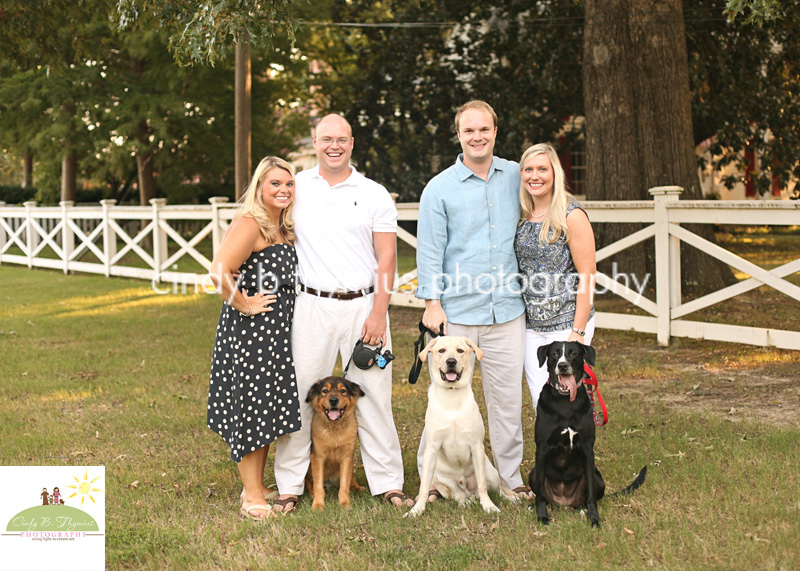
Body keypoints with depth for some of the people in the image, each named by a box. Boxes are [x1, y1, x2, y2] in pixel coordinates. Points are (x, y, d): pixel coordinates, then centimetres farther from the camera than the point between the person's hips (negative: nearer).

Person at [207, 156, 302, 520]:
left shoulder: (283, 228, 13)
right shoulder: (249, 224, -15)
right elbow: (219, 272, -28)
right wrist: (243, 305, -18)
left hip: (277, 330, 9)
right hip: (249, 328, -9)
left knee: (270, 406, 13)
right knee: (251, 405, -3)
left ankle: (258, 486, 25)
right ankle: (252, 496, 6)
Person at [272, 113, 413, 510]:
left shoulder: (374, 194, 4)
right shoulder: (296, 188, 7)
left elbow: (387, 258, 1)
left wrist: (378, 314, -7)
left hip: (363, 304, 0)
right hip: (312, 305, 1)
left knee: (373, 394, 2)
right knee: (300, 392, 0)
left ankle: (388, 483, 13)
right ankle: (289, 485, 10)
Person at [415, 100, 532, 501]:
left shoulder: (515, 176, 8)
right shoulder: (439, 188, -1)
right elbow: (429, 251, -1)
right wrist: (432, 303, -7)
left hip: (507, 309, 3)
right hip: (457, 311, -3)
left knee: (508, 396, 7)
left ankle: (511, 477, 20)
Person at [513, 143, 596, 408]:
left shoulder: (571, 215, -11)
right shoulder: (522, 216, 8)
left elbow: (588, 277, -12)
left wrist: (578, 332, -16)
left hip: (566, 323, -6)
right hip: (531, 325, 6)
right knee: (540, 402, 8)